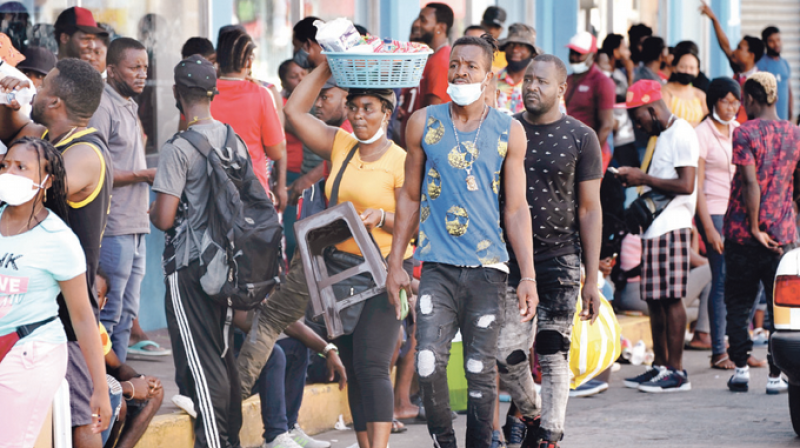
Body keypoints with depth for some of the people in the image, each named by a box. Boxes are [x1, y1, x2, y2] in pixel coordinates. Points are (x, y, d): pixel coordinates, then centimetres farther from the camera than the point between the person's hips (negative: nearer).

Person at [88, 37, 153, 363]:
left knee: (126, 313, 12)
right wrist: (143, 175, -16)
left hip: (135, 227, 10)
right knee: (107, 315, -8)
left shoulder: (129, 107, 19)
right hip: (113, 229, -10)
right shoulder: (103, 108, -12)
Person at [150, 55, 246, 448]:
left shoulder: (179, 147, -15)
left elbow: (164, 218, -17)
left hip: (188, 267, -7)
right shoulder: (234, 140, 6)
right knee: (224, 354, 15)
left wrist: (151, 212, 4)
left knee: (199, 361, -4)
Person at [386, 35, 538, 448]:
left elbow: (516, 210, 5)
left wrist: (528, 277, -1)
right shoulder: (423, 123, 5)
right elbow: (410, 197, 13)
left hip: (487, 267, 0)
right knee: (428, 363, -12)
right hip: (437, 266, 0)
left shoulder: (509, 132, 3)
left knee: (480, 372, 2)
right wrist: (395, 263, 9)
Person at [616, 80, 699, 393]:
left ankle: (677, 371, -7)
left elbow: (685, 185, -18)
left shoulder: (681, 133, -10)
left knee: (670, 298, -9)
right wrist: (636, 179, 12)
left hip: (671, 226, -10)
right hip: (654, 226, 10)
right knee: (654, 299, 10)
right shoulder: (662, 136, 21)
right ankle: (660, 366, 15)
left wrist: (644, 178, -11)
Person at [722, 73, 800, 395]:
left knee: (738, 304, 10)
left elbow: (751, 183, -16)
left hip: (743, 232, -3)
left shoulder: (745, 133, -8)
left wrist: (754, 228, -12)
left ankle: (741, 369, 6)